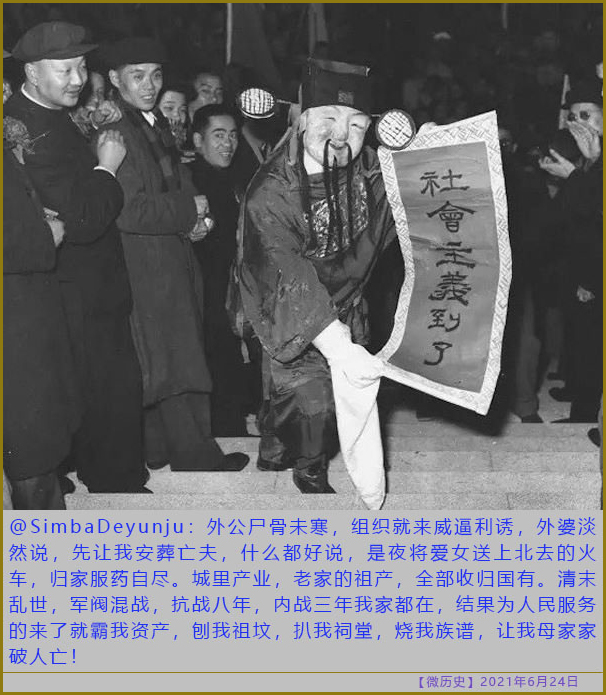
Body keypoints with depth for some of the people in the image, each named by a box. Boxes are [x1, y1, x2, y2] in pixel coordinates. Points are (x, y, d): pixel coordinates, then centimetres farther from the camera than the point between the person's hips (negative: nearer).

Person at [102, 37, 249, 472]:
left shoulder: (159, 126, 13)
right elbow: (128, 212, -23)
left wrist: (197, 220, 0)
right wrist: (189, 211, -13)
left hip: (176, 258, 9)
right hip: (146, 268, -9)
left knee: (166, 367, 12)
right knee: (174, 365, -2)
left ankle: (160, 450, 21)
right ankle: (197, 457, 7)